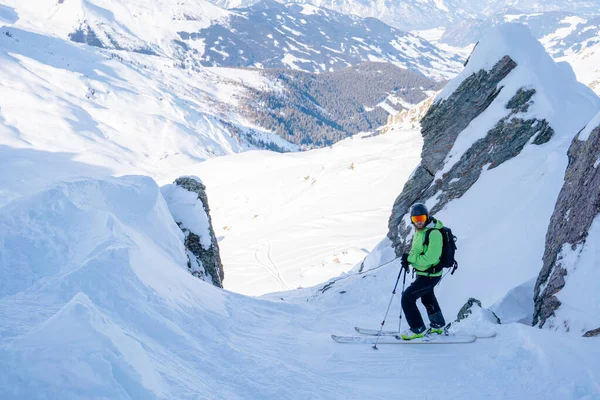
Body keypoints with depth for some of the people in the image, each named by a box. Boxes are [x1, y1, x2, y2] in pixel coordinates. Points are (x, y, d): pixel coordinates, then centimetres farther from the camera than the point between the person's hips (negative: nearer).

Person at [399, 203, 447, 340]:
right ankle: (438, 325, 49)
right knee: (427, 298, 29)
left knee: (407, 297, -10)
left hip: (430, 275, -10)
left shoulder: (434, 233, -27)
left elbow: (430, 258, -31)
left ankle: (417, 330, 3)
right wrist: (408, 260, -5)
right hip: (424, 273, 10)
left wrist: (409, 258, -25)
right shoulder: (419, 231, 3)